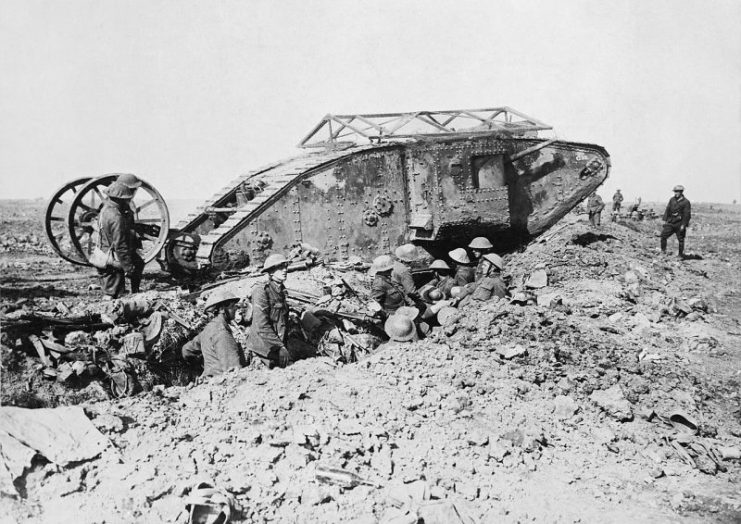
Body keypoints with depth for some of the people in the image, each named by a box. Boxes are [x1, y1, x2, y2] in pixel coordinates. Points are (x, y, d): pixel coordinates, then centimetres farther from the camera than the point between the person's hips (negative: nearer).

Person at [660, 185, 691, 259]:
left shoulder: (686, 202, -9)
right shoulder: (672, 200, 7)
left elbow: (687, 214, -11)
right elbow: (667, 210, 12)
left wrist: (683, 225, -15)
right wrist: (665, 220, 5)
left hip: (679, 224, -5)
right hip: (670, 222, 5)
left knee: (680, 240, 3)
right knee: (663, 235, -3)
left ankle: (680, 255, 14)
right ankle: (663, 251, 10)